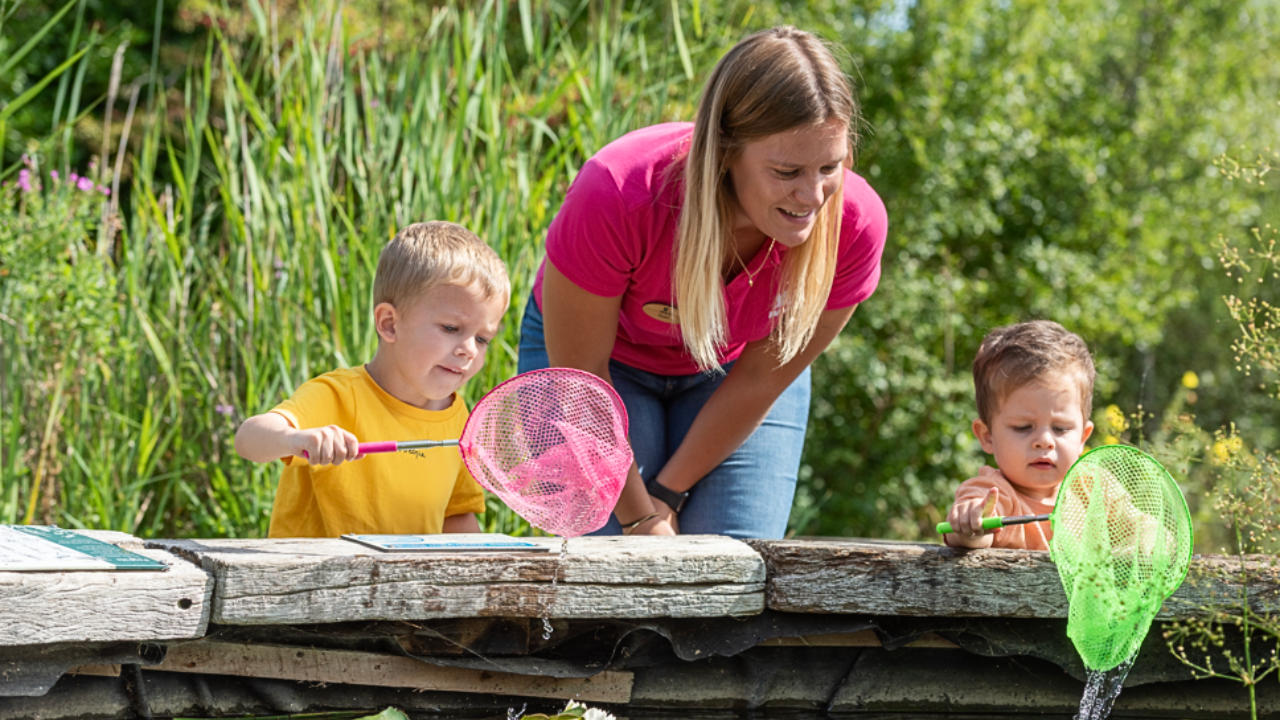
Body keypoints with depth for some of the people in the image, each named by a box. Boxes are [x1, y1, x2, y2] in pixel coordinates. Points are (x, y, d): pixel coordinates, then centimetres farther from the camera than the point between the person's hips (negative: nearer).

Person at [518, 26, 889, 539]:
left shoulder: (854, 224, -30)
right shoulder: (615, 200, -38)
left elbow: (760, 381, -15)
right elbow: (581, 381, -23)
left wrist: (668, 495, -9)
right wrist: (637, 516, -15)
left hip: (730, 365, 2)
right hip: (598, 352, -2)